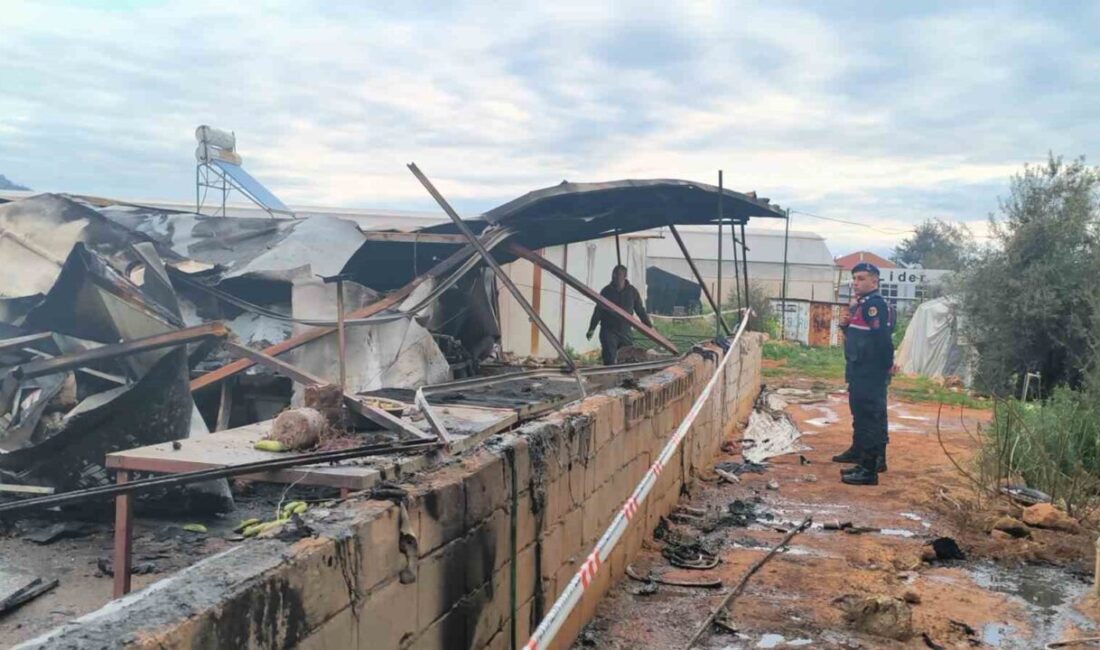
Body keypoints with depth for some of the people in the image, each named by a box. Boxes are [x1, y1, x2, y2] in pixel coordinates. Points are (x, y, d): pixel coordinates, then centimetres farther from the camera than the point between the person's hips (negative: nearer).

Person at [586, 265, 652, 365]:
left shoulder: (632, 291, 3)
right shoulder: (606, 291, 0)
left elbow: (640, 310, 9)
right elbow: (598, 311, 3)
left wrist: (649, 326, 6)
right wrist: (592, 328, -2)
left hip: (625, 331, 2)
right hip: (609, 331, -2)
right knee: (609, 360, -9)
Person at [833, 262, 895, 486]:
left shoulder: (875, 303, -17)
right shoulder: (861, 303, 15)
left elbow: (883, 337, -24)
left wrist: (887, 365, -18)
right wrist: (845, 324, 2)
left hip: (871, 372, -11)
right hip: (859, 370, 11)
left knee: (871, 417, -9)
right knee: (859, 412, 23)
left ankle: (869, 469, -7)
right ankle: (858, 450, 40)